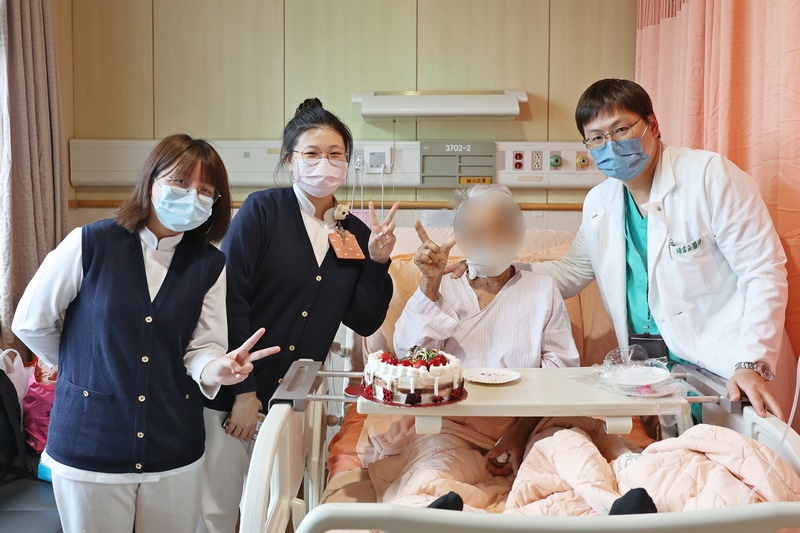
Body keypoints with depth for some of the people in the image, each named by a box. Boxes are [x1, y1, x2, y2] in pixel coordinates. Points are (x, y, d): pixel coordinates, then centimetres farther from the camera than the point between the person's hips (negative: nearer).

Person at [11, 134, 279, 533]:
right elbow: (30, 323, 1)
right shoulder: (90, 244, -9)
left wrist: (216, 369, -24)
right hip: (89, 449, -2)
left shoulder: (209, 265, 0)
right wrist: (84, 367, 12)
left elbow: (202, 347, -2)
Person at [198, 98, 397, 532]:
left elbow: (364, 323, 5)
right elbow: (230, 300, -13)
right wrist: (244, 392, -14)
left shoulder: (355, 234, 5)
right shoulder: (262, 211, -8)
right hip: (234, 395, -4)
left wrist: (377, 261, -9)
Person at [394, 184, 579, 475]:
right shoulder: (443, 289, 14)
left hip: (526, 419, 1)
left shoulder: (543, 289, 12)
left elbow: (560, 367, 1)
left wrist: (522, 429, -14)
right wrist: (431, 282, -9)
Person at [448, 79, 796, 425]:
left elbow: (763, 273, -12)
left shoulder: (709, 175, -11)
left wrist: (751, 364, -21)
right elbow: (571, 273, 18)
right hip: (650, 371, 5)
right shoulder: (598, 203, 7)